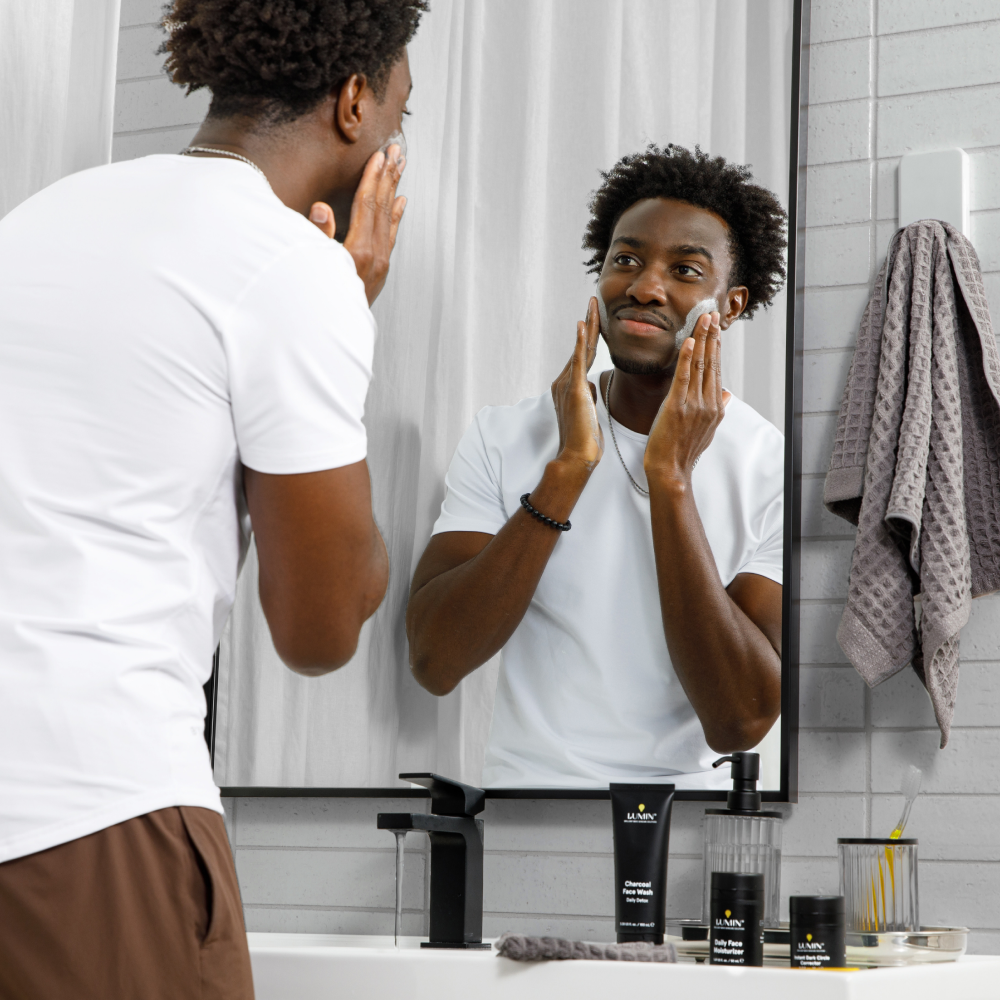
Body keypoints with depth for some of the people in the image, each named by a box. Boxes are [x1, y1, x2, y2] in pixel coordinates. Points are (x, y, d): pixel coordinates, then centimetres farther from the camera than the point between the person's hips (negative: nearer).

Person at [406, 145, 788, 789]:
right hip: (521, 775, 1)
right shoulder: (504, 437, 0)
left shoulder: (774, 470, -5)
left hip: (684, 784, -1)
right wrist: (567, 469, -15)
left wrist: (671, 479, -16)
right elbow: (435, 663, -11)